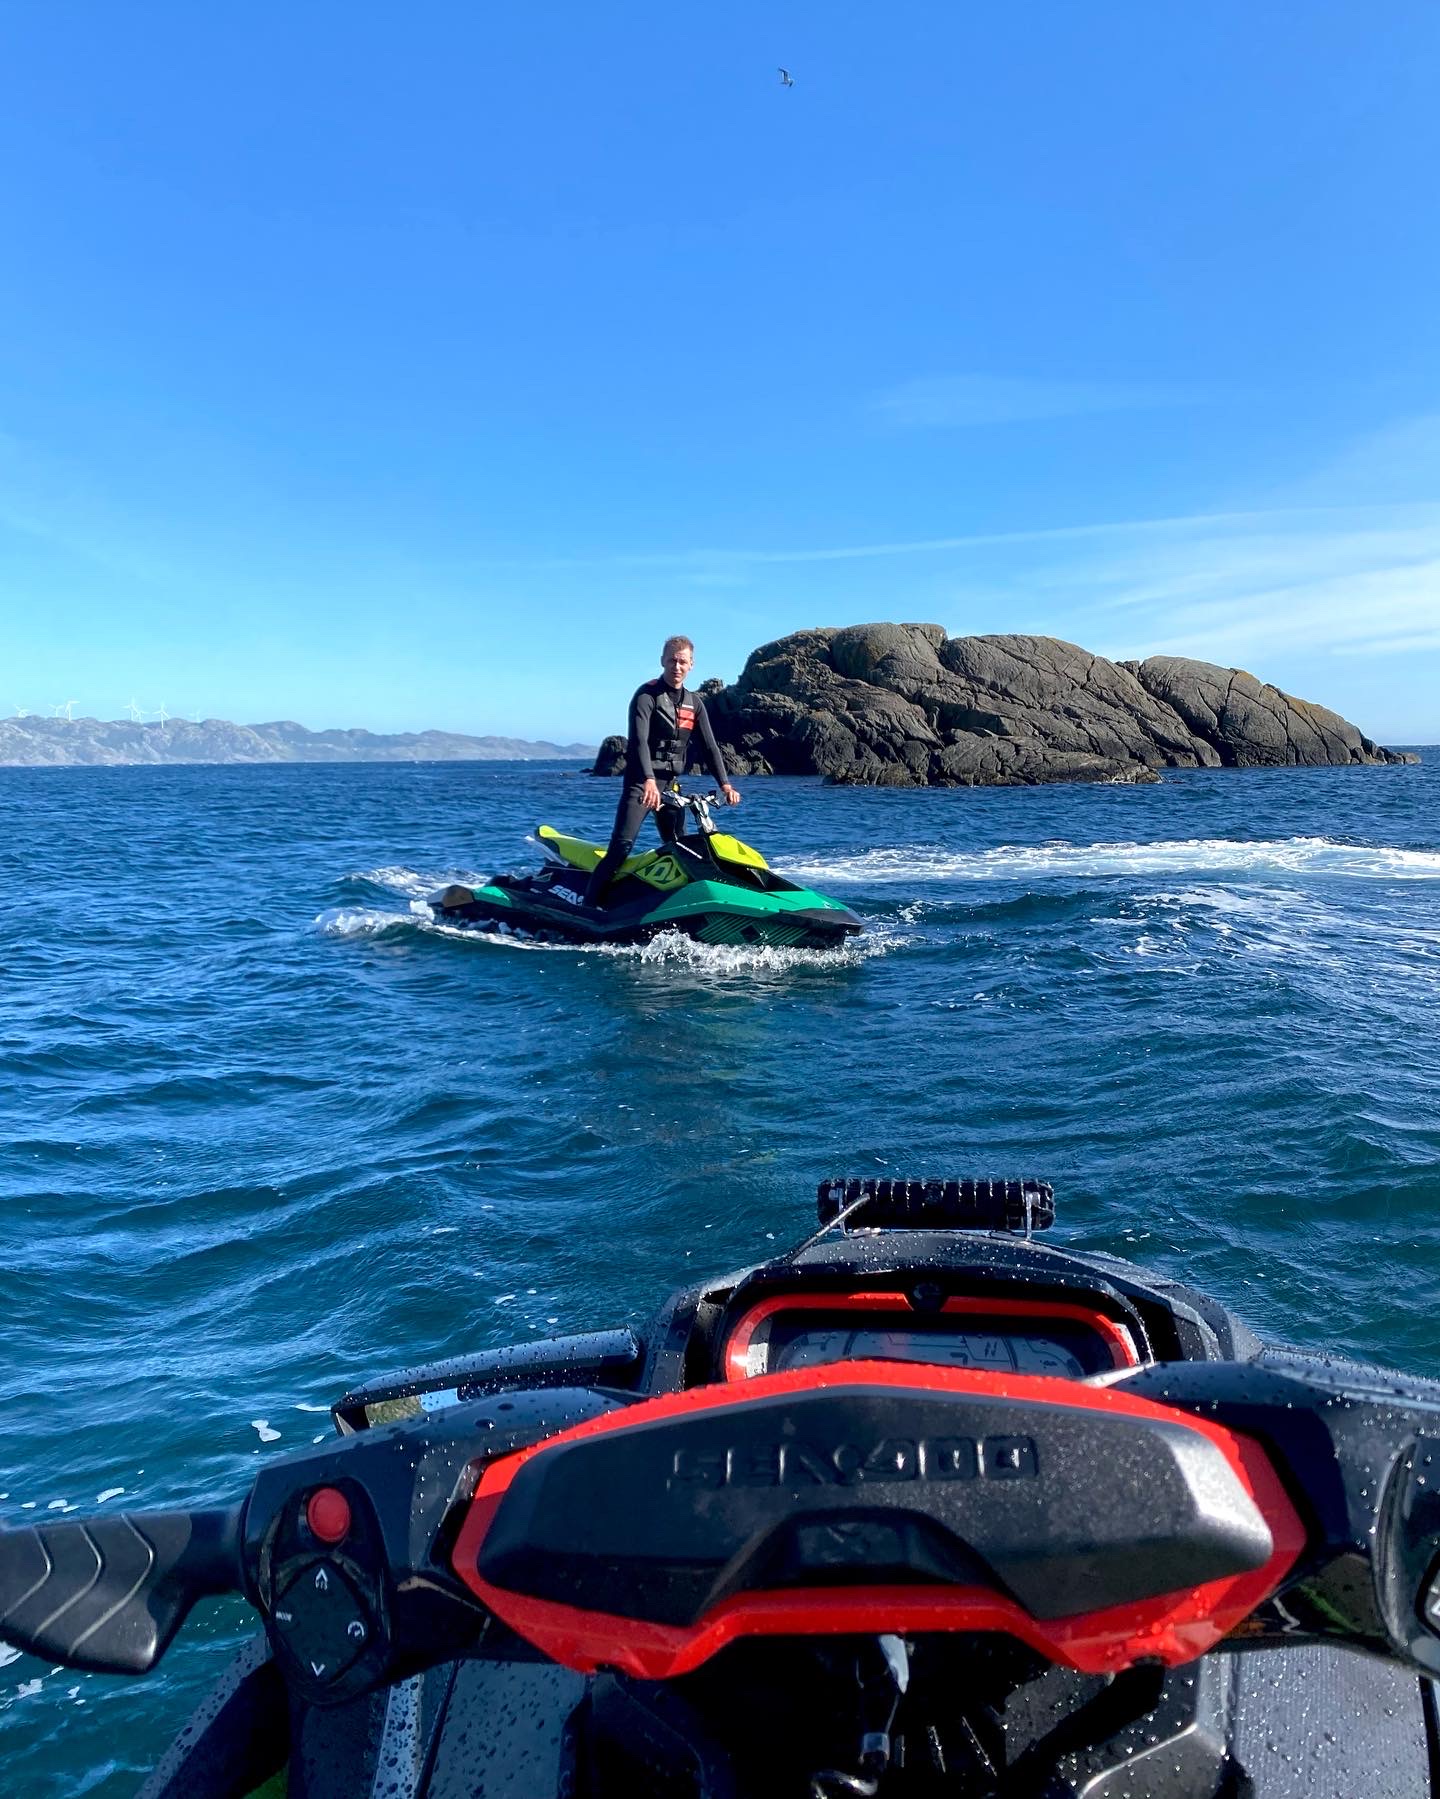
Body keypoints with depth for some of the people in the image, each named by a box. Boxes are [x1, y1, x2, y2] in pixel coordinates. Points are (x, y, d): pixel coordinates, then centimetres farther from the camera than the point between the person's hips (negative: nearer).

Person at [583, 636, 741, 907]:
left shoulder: (695, 703, 11)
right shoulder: (647, 695, -9)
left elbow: (710, 746, 8)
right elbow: (639, 740, -22)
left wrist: (725, 784, -6)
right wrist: (649, 781, -38)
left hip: (671, 784, 7)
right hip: (642, 781, -6)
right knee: (622, 846, -17)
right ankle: (589, 905, -19)